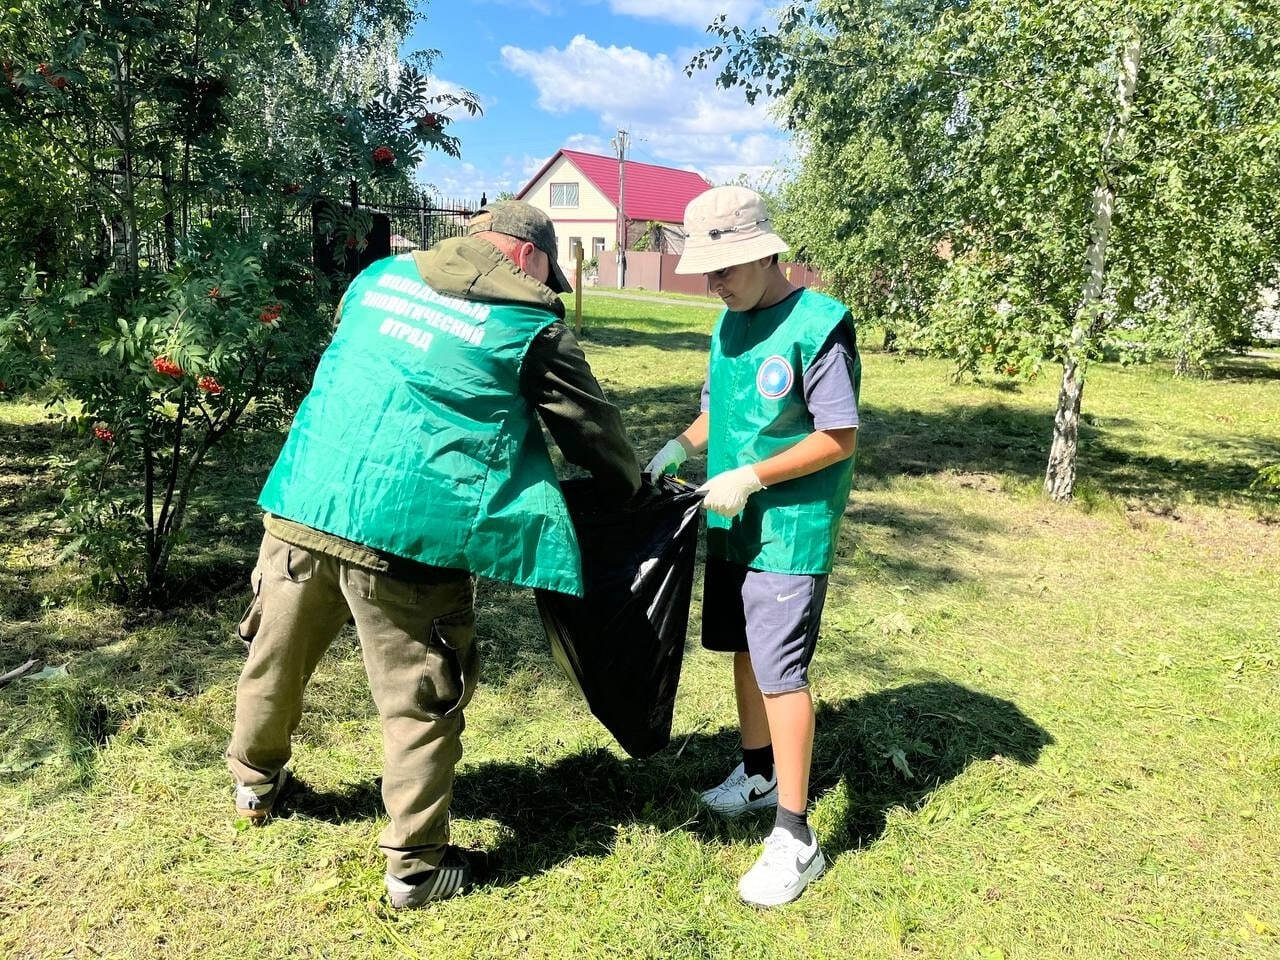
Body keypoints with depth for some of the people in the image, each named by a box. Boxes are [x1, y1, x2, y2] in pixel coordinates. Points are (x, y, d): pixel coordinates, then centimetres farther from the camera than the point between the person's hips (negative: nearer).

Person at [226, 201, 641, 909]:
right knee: (419, 702, 8)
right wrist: (631, 488, 27)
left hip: (302, 504, 6)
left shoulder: (379, 276, 17)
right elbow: (591, 428, 8)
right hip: (406, 532, -6)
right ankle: (415, 865, 19)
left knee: (275, 658, 24)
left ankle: (256, 780, 49)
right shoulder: (530, 324, 2)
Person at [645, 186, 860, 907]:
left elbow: (840, 438, -17)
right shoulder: (730, 322, 8)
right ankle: (758, 776, 39)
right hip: (734, 523, 8)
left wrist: (751, 477, -22)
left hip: (792, 529, -8)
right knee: (744, 649, 18)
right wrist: (683, 445, -2)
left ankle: (795, 838, 5)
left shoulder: (819, 325, -16)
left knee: (780, 668, -7)